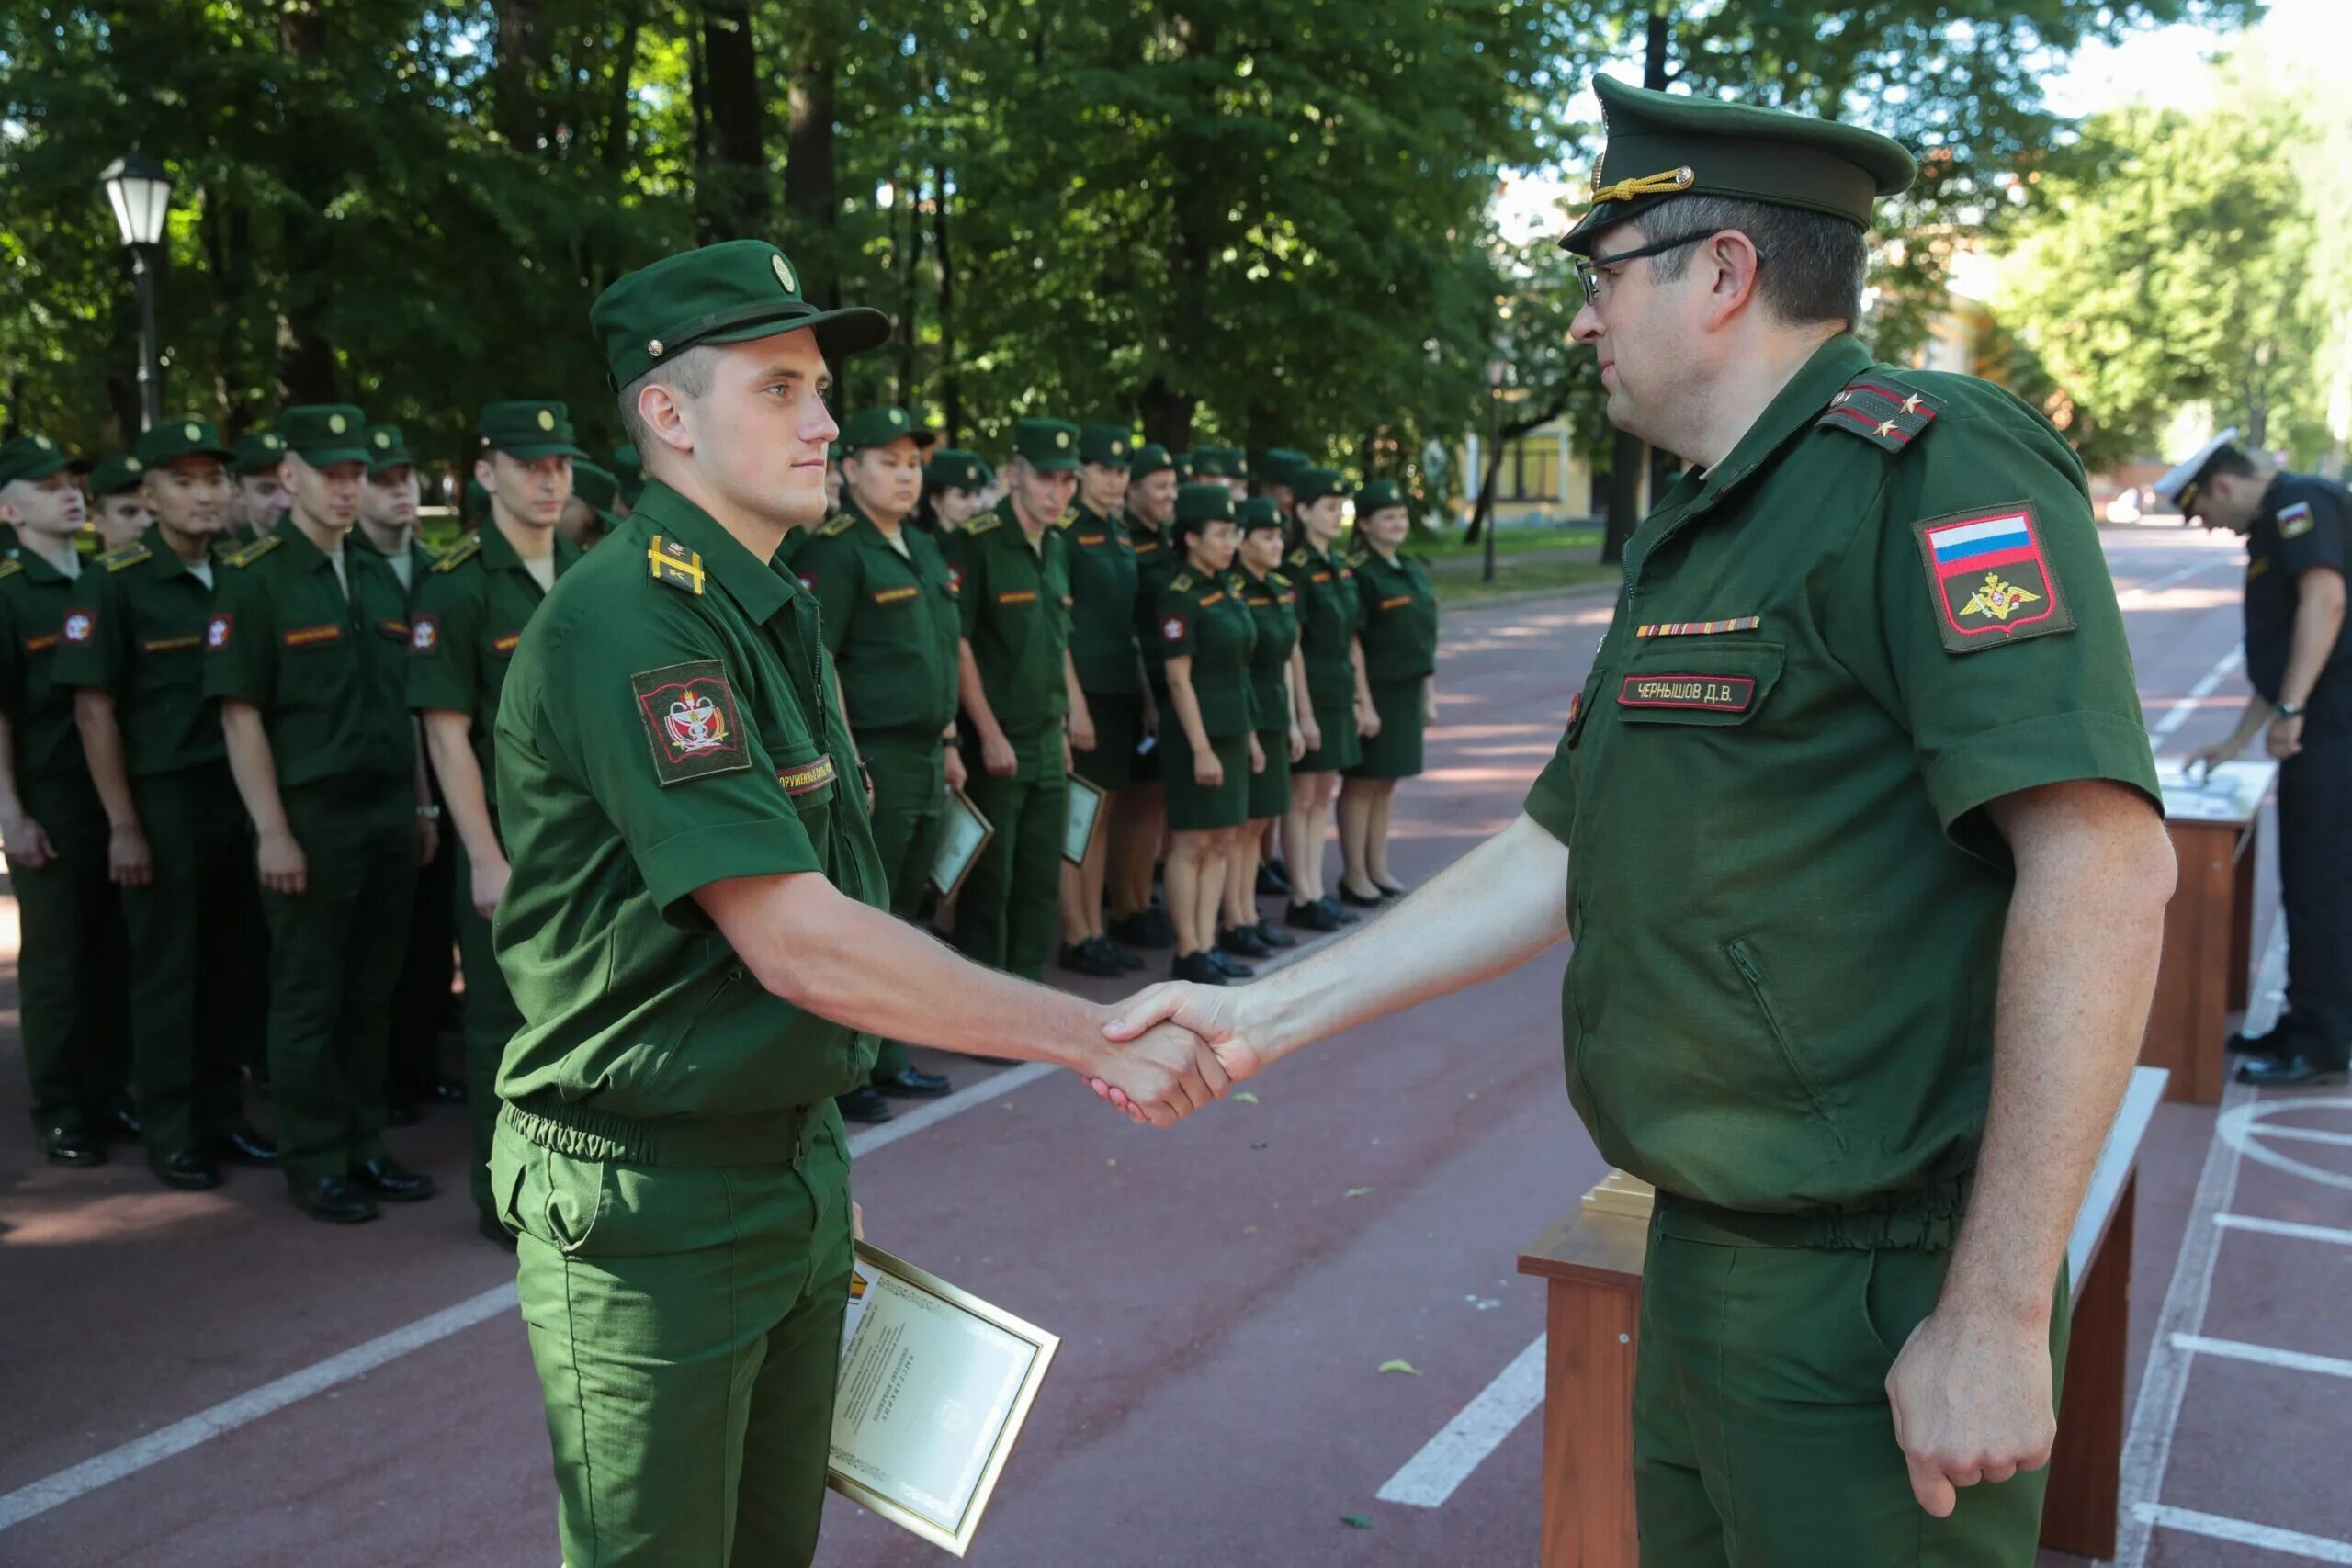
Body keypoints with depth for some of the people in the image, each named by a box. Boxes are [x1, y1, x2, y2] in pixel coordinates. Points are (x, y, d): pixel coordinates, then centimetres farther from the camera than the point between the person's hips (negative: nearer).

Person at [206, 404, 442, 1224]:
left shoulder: (380, 579, 13)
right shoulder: (253, 580, -6)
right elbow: (240, 715, -10)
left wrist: (421, 807, 13)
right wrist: (272, 831, -14)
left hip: (389, 816, 6)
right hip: (311, 818, -6)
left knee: (372, 994, 12)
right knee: (309, 999, 3)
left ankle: (364, 1147, 22)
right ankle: (313, 1165, 13)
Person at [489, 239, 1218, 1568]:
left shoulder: (773, 612, 11)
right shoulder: (630, 624, -21)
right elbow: (797, 944, -27)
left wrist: (820, 1171, 16)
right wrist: (1095, 1037, -24)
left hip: (793, 1171, 9)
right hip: (649, 1207, -9)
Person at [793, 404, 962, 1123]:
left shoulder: (925, 551, 15)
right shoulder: (834, 552, -11)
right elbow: (814, 663, -17)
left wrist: (949, 743, 19)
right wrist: (846, 761, -20)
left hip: (927, 760, 8)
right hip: (873, 760, -8)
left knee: (901, 916, 15)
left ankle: (887, 1058, 26)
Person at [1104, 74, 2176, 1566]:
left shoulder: (1919, 465, -16)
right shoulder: (1698, 538, 14)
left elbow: (2106, 864, -25)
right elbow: (1558, 860, 14)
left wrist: (1998, 1318, -25)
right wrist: (1264, 1014, 10)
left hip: (1872, 1292, -9)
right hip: (1707, 1259, 9)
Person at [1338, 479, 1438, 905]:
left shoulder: (1415, 571, 12)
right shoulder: (1358, 574, -12)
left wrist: (1429, 694, 14)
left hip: (1406, 692, 7)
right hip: (1373, 691, -7)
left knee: (1385, 784, 13)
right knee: (1362, 784, 1)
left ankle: (1378, 869, 22)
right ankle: (1354, 876, 9)